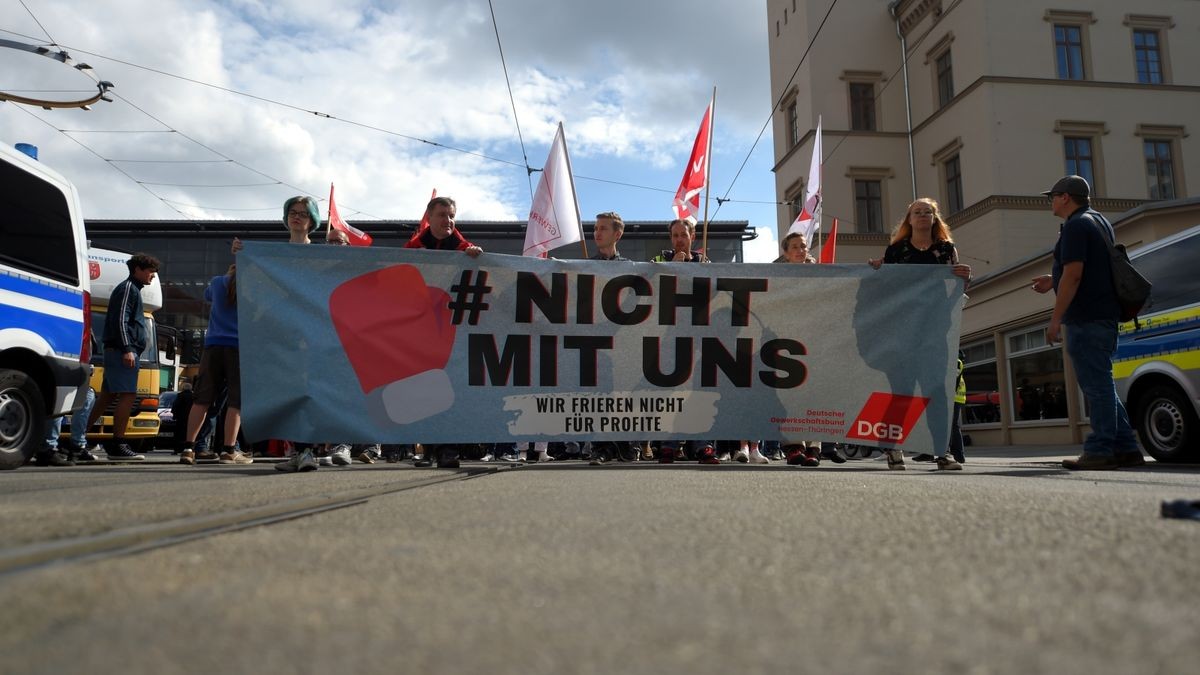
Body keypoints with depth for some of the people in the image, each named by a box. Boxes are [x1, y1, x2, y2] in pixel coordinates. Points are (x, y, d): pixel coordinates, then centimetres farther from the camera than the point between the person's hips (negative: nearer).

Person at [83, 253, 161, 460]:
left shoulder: (133, 289, 24)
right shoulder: (128, 288, -6)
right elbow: (120, 320, -16)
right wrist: (127, 349, -22)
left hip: (115, 350, 10)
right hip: (123, 350, -10)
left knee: (107, 395, 12)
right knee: (128, 395, -12)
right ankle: (117, 446, -11)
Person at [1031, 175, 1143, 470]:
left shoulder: (1076, 226, -11)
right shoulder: (1100, 222, 21)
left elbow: (1073, 274, -19)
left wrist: (1055, 319, -18)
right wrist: (1054, 281, 25)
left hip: (1086, 318, -10)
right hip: (1105, 315, 10)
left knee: (1096, 385, -8)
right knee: (1101, 384, 13)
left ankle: (1100, 451, -5)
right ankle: (1126, 448, 15)